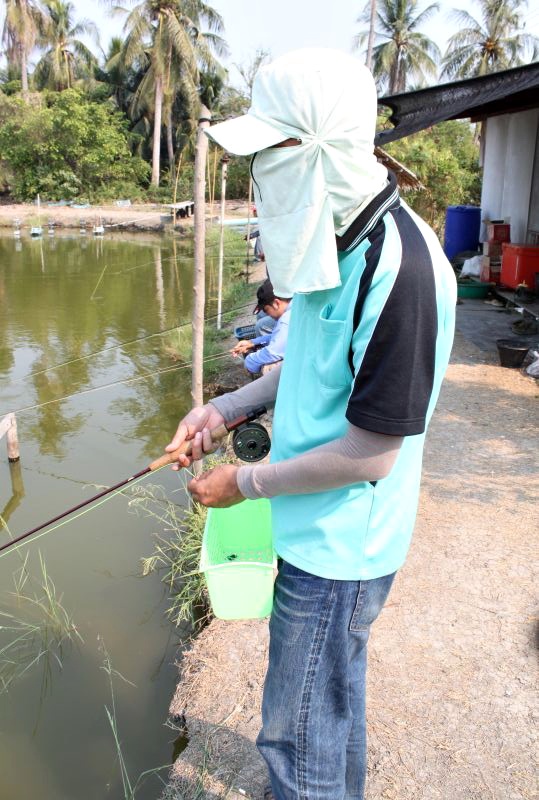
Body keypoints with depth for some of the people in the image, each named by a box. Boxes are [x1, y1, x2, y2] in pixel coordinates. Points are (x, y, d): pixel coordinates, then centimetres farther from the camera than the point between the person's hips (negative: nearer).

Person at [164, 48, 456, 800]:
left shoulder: (399, 267, -29)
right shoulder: (340, 240, 1)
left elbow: (369, 454, -25)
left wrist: (247, 482, -13)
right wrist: (223, 408, 5)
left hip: (339, 546, -9)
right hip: (321, 532, 9)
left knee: (300, 734, 10)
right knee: (332, 699, 29)